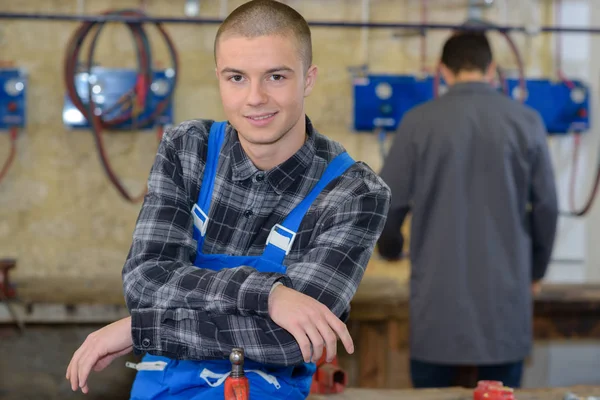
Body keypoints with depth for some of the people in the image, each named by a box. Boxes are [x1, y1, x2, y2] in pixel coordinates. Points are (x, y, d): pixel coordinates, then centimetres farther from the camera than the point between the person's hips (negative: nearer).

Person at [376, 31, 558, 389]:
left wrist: (390, 249, 22)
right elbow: (546, 205, 4)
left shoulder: (419, 121, -4)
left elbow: (389, 201, 0)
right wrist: (536, 268, 21)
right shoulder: (526, 121, 0)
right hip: (505, 288, 1)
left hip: (439, 289, -1)